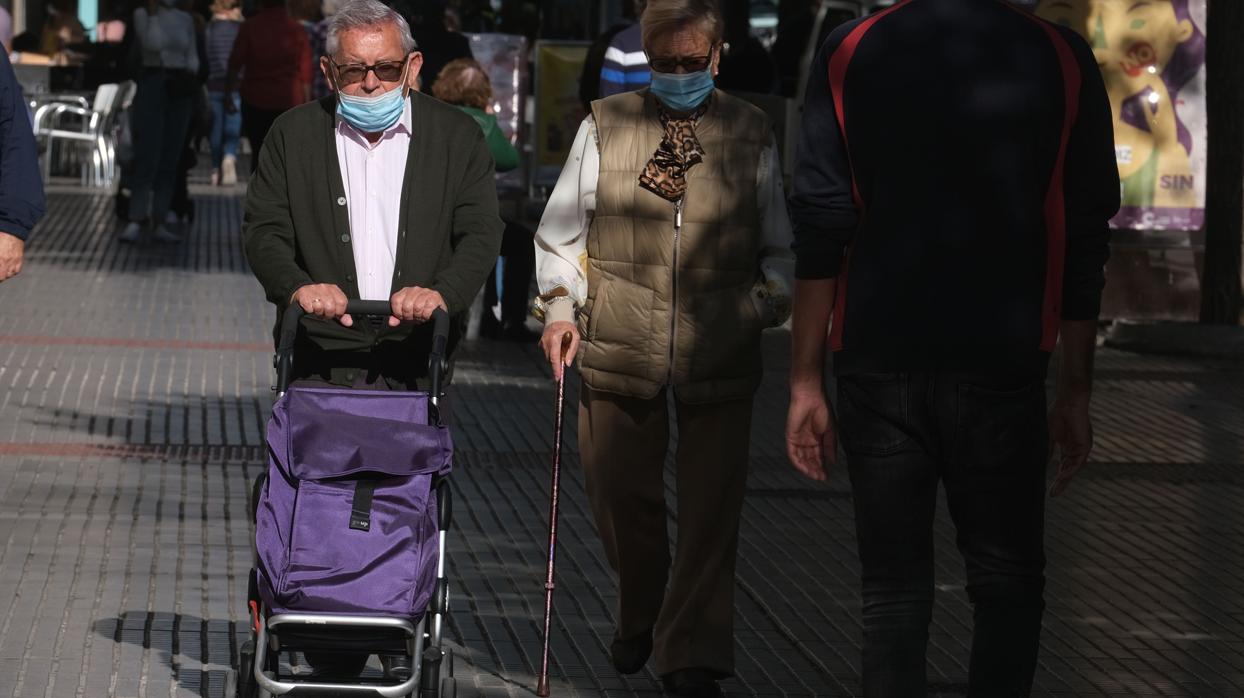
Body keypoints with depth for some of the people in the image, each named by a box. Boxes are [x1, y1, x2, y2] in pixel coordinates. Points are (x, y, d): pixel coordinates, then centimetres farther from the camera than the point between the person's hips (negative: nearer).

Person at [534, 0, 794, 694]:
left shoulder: (752, 135, 7)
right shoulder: (604, 127, 5)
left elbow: (780, 247, 15)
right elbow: (561, 232, 10)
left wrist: (765, 307, 1)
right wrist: (561, 306, -2)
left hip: (720, 354, 0)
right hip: (618, 349, 0)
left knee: (711, 508, -1)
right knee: (622, 495, 9)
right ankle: (641, 618, 36)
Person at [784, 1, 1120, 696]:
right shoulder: (1061, 61, -1)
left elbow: (820, 228, -2)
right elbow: (1084, 245, 1)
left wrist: (806, 382, 2)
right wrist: (1077, 390, 9)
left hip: (878, 364, 1)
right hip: (1003, 368, -1)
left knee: (894, 588, 8)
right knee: (1007, 584, 11)